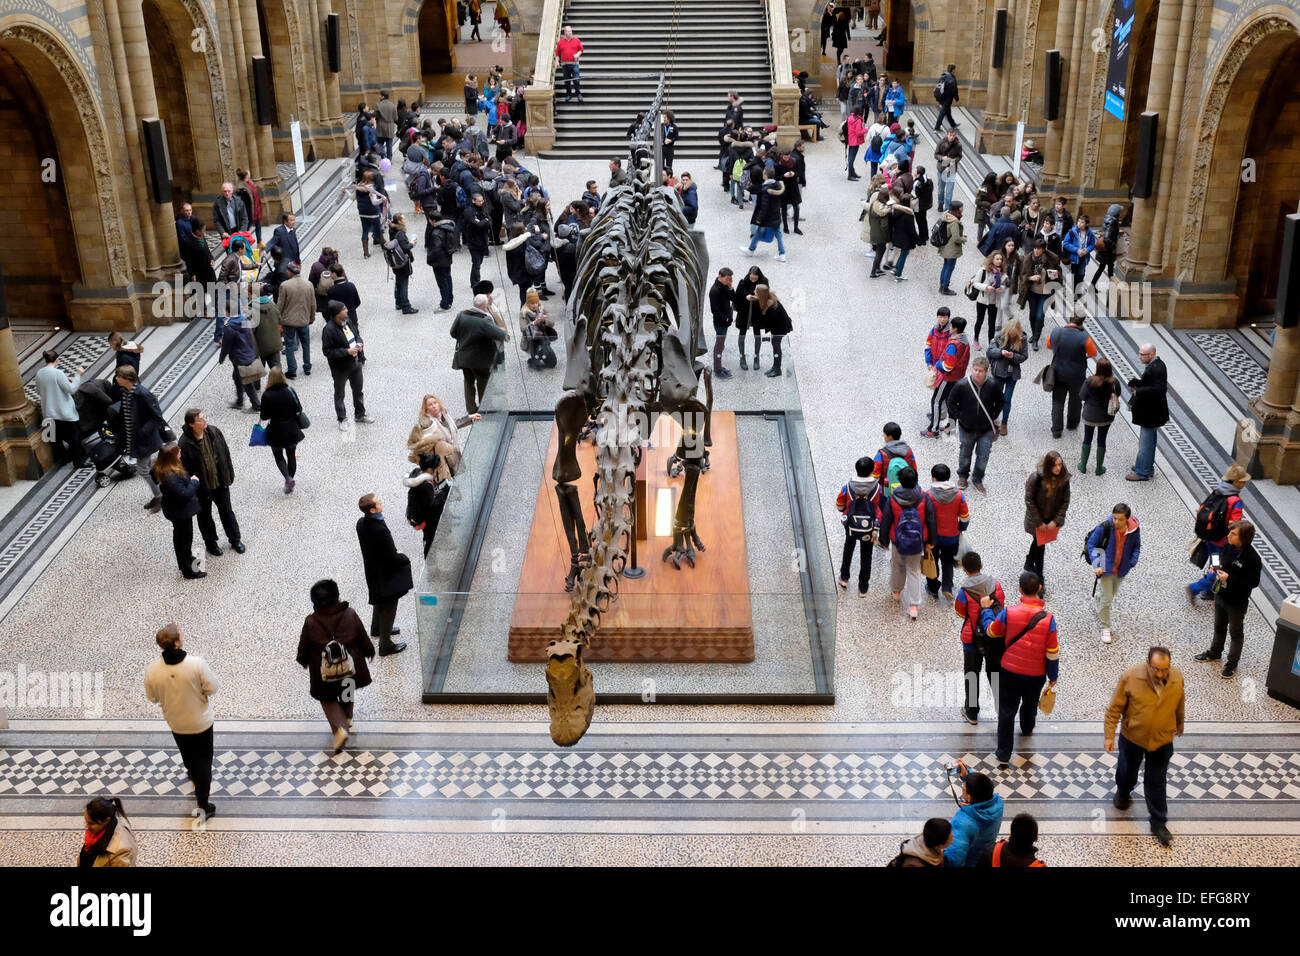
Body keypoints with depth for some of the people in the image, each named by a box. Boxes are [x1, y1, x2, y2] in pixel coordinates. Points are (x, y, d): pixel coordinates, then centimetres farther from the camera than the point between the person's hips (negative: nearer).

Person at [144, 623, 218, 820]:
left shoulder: (152, 670, -23)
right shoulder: (197, 664, -32)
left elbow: (152, 698, -7)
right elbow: (212, 688, -18)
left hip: (176, 723, 3)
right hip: (201, 722, -3)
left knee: (187, 754, 31)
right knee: (203, 761, 14)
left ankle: (194, 776, 61)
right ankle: (202, 806, 20)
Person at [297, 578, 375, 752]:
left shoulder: (311, 622, -20)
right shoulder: (350, 615, -18)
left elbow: (303, 647, -5)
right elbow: (363, 638, -5)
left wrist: (303, 661, 17)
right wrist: (370, 652, 16)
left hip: (324, 672, -2)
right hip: (349, 666, 2)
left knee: (328, 699, 18)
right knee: (347, 692, 31)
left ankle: (340, 727, -3)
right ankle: (347, 718, 50)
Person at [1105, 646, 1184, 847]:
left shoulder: (1177, 677, -17)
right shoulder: (1130, 677, -25)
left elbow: (1180, 703, 4)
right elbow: (1114, 708, -15)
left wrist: (1180, 723, 20)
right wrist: (1110, 736, -14)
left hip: (1162, 740, 1)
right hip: (1132, 737, -1)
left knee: (1156, 782, 12)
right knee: (1127, 770, 25)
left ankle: (1158, 823, 29)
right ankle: (1123, 793, 57)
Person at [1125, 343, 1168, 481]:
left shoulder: (1156, 368, -25)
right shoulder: (1155, 364, 6)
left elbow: (1159, 389, -31)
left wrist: (1138, 391, -28)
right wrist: (1136, 384, 0)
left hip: (1151, 412, -10)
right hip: (1150, 411, 10)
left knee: (1146, 442, 0)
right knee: (1148, 440, 22)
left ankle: (1143, 472, 10)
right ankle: (1146, 466, 36)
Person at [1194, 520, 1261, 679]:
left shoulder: (1252, 558, -28)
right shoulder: (1228, 547, -8)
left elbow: (1253, 583, -23)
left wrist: (1230, 579, -29)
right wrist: (1216, 568, -9)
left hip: (1237, 603, -6)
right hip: (1220, 595, 6)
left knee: (1236, 632, 16)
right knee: (1219, 627, 27)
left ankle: (1232, 663, 33)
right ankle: (1215, 652, 48)